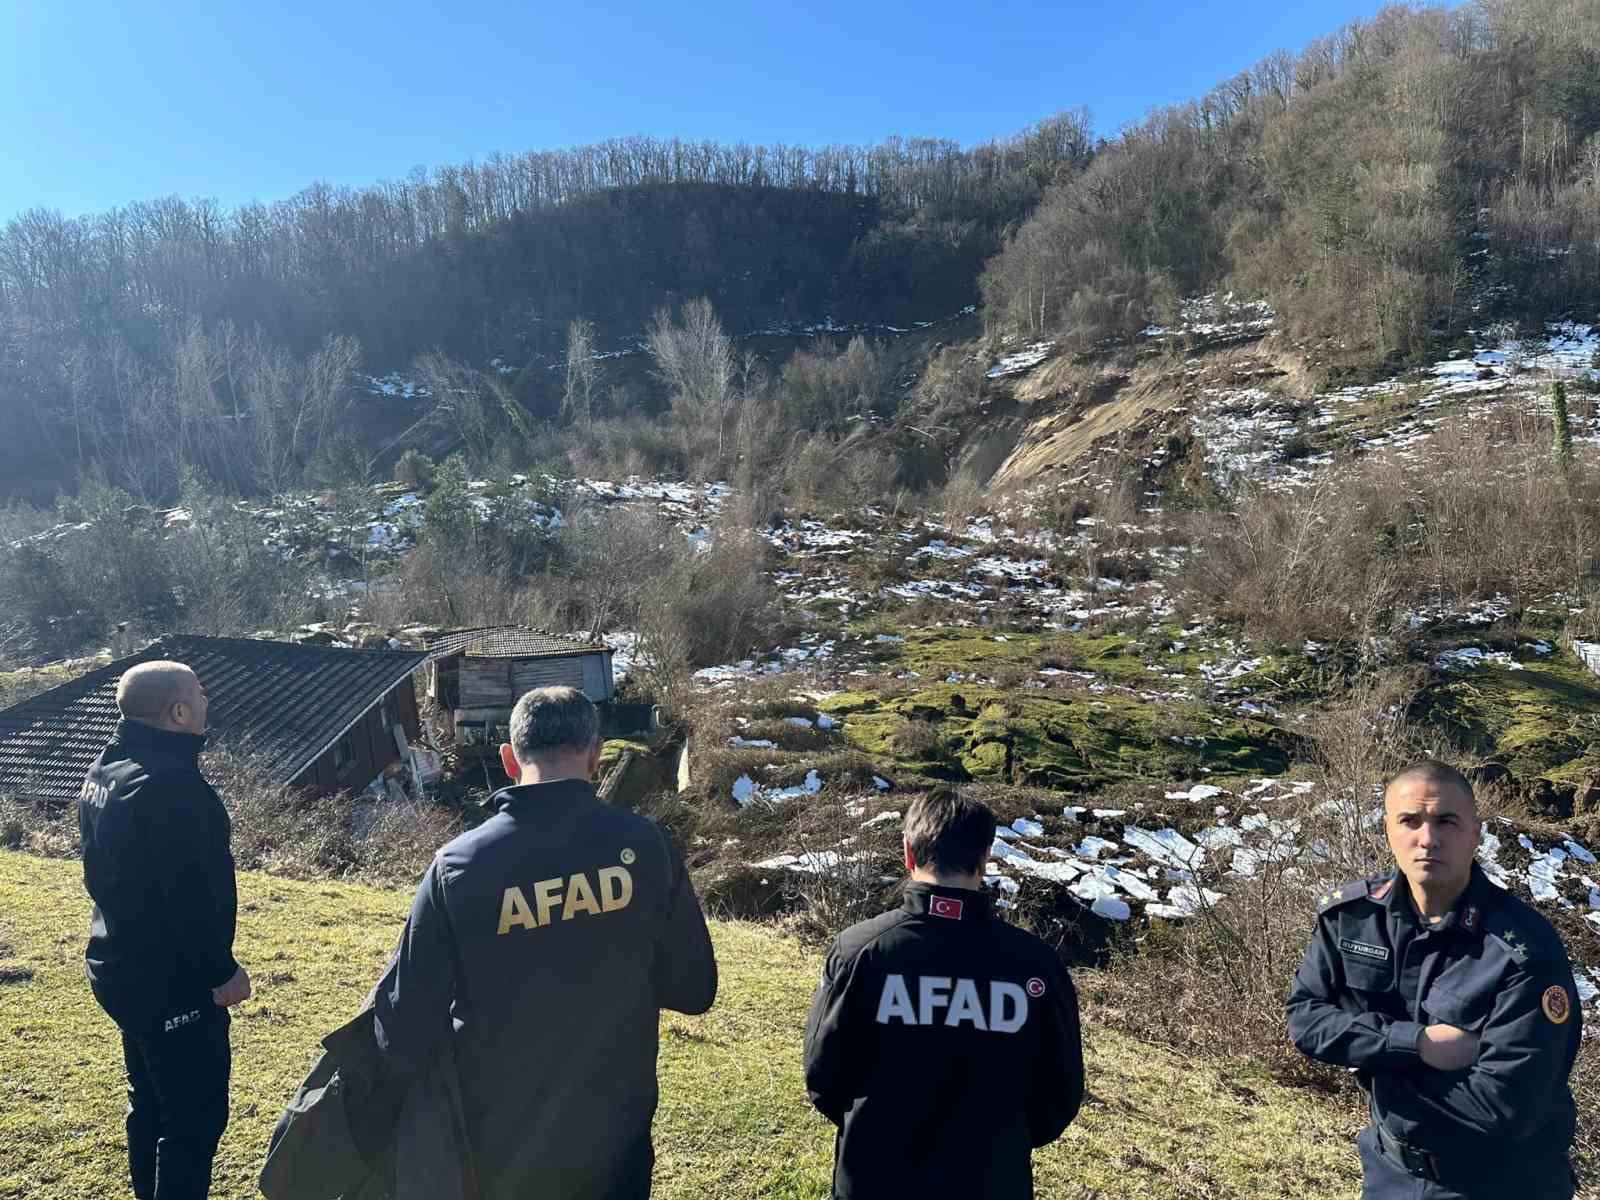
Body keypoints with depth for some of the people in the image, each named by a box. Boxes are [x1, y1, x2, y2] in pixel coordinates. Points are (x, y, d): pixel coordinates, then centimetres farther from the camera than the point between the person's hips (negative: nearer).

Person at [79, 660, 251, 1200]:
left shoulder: (104, 771, 7)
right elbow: (192, 895, -27)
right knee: (195, 1116, 2)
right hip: (172, 983, -10)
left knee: (150, 1104, 23)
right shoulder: (169, 783, -26)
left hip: (120, 970, 10)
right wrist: (221, 971, -17)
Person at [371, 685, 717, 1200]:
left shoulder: (458, 864, -16)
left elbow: (408, 1022, -11)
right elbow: (694, 990, -6)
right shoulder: (644, 845, -15)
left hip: (496, 1146, 1)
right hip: (614, 1139, 0)